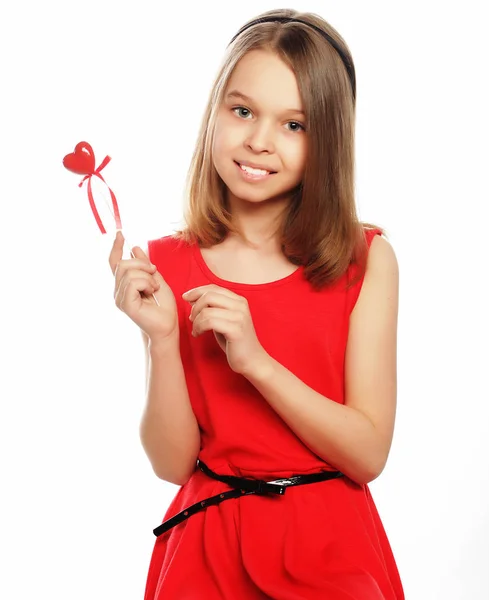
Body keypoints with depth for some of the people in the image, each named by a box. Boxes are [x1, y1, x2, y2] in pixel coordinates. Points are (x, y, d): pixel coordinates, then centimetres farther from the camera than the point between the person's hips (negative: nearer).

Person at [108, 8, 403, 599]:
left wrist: (256, 361, -23)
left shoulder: (366, 259, -9)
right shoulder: (167, 262, -6)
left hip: (330, 546, 0)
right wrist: (163, 338, -21)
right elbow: (172, 462, -7)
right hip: (209, 544, 1)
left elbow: (369, 455, -12)